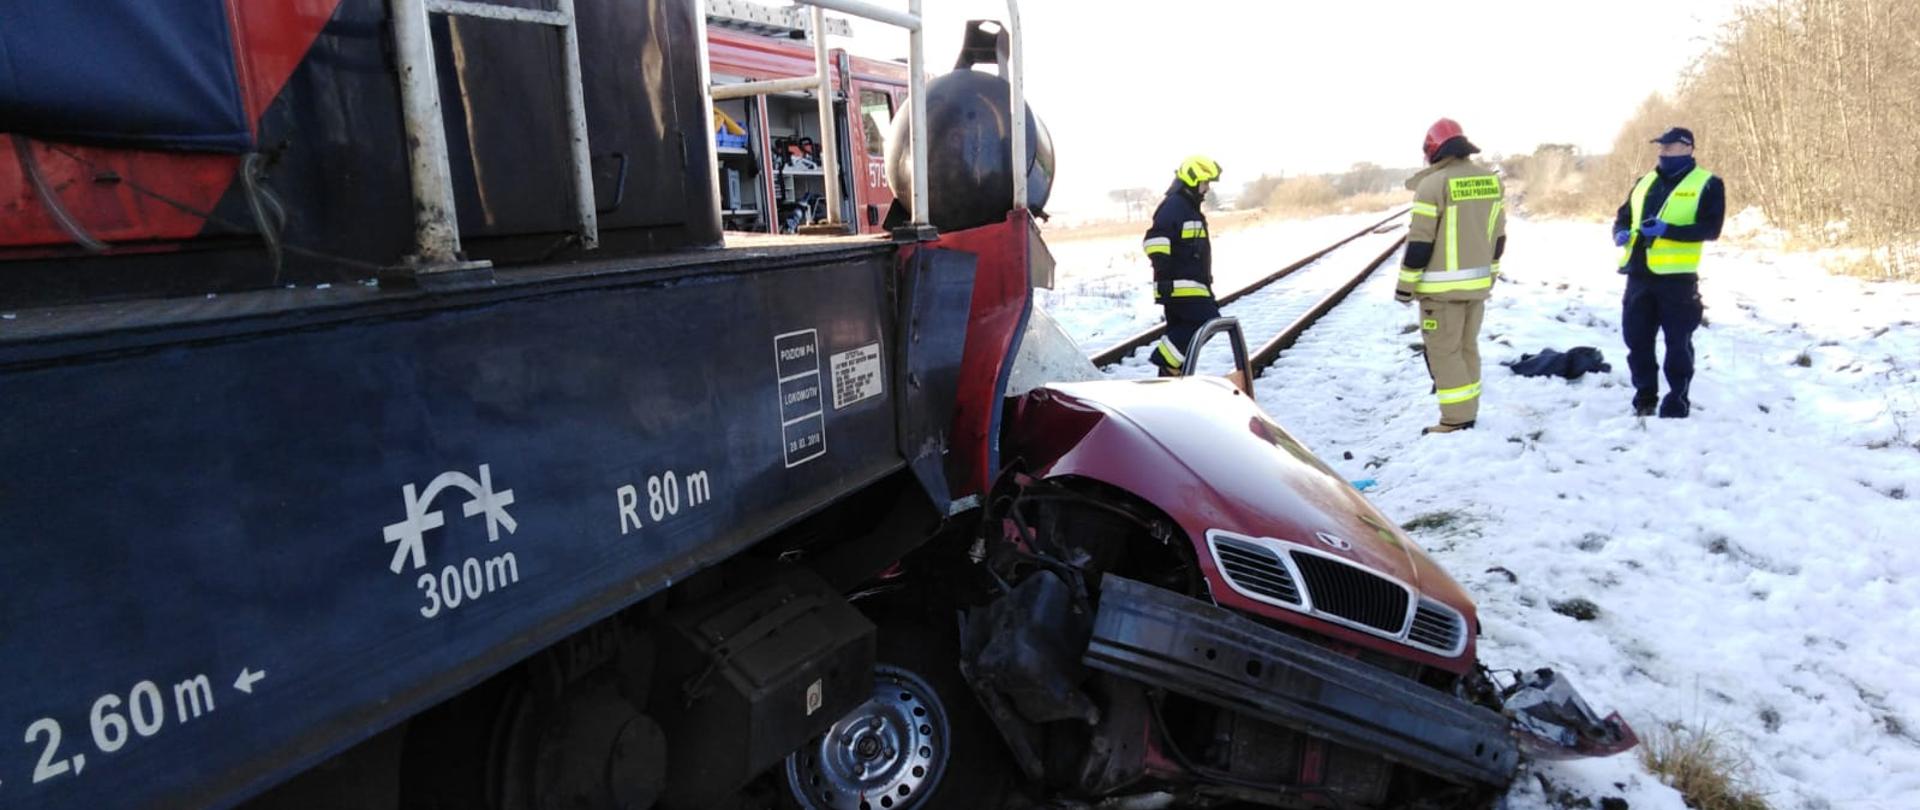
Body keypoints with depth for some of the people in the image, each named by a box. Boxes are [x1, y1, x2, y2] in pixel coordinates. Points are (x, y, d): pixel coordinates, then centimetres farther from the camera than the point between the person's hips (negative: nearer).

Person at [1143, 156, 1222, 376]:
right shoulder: (1173, 206, -12)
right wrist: (1162, 272, -27)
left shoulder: (1190, 208, 22)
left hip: (1191, 283, 10)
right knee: (1209, 321, -14)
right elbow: (1153, 239, -23)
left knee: (1179, 331, 11)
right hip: (1180, 285, -10)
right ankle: (1165, 358, -12)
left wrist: (1206, 286, 29)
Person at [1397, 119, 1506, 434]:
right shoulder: (1491, 180, 7)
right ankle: (1467, 413, 23)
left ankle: (1457, 420, 1)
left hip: (1442, 286, -7)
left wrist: (1405, 284, -8)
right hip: (1477, 283, 7)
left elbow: (1419, 242, -16)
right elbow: (1498, 236, 13)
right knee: (1467, 347, 16)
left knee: (1443, 352, 0)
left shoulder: (1433, 184, -15)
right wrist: (1489, 273, 24)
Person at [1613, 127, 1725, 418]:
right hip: (1639, 275, 5)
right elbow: (1623, 216, 21)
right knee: (1637, 339, 8)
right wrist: (1621, 233, -3)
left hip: (1677, 276, -5)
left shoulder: (1707, 184, 0)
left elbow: (1711, 228, -9)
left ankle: (1678, 399, 13)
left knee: (1678, 342, 2)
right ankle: (1645, 397, 21)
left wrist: (1667, 230, -22)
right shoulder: (1644, 182, 17)